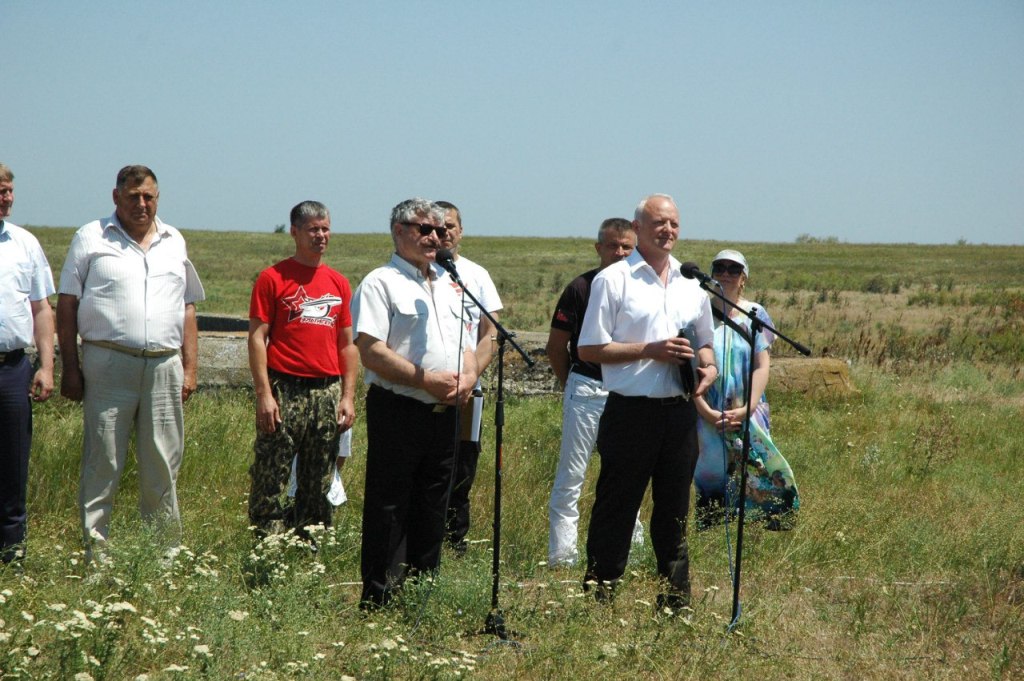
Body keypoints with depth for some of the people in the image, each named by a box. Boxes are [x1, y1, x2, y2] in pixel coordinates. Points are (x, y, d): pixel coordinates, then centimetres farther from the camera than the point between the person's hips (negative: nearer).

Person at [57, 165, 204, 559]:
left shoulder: (174, 242, 16)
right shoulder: (91, 238, 5)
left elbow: (187, 307, 19)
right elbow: (67, 305, 3)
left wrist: (189, 368, 12)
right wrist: (70, 367, -4)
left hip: (164, 365, 3)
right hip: (108, 362, -3)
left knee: (162, 466, 6)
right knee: (102, 464, -2)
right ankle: (96, 552, 2)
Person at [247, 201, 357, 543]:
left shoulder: (339, 284, 13)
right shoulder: (273, 278, 0)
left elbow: (347, 345, 15)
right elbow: (257, 338, -4)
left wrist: (348, 396, 7)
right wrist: (264, 395, -12)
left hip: (327, 392, 5)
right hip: (284, 390, -4)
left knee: (319, 484, 8)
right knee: (271, 481, -5)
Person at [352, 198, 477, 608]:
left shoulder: (447, 289, 20)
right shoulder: (381, 283, -4)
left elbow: (467, 348, 22)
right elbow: (371, 352, -15)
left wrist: (467, 379, -1)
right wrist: (427, 380, -17)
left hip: (443, 416, 7)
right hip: (397, 412, -7)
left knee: (432, 515, 11)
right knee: (388, 514, -4)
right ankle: (378, 603, 0)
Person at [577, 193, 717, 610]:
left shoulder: (691, 283, 14)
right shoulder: (613, 280, -3)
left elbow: (703, 342, 25)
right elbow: (589, 349, -7)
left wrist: (708, 367, 2)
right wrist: (650, 350, -15)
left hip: (679, 413, 5)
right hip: (631, 411, -5)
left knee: (674, 512, 12)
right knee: (615, 512, 0)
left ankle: (675, 602, 20)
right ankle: (598, 598, 7)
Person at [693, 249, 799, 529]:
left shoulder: (755, 313, 5)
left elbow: (763, 366, 1)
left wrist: (746, 409, -11)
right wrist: (707, 412, -12)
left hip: (748, 414, 1)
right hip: (708, 415, -1)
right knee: (710, 478, 2)